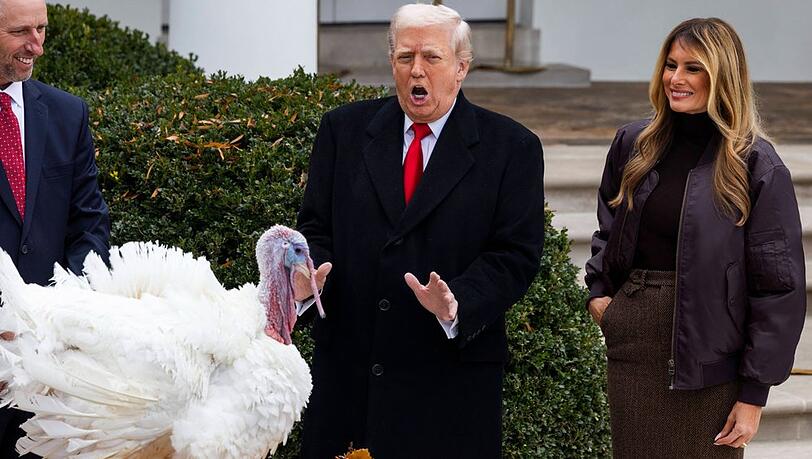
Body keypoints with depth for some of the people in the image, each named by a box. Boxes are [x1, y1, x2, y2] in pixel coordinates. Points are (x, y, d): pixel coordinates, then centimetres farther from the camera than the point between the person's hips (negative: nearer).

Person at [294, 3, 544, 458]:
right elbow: (316, 227, 11)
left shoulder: (512, 147, 1)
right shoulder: (345, 129, 9)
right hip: (347, 368, 2)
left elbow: (516, 255, -4)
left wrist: (457, 303, -21)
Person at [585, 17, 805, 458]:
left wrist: (754, 393, -11)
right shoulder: (632, 145, 6)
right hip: (632, 343, 4)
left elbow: (778, 288, -9)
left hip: (709, 356, -4)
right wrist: (598, 291, 5)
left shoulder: (757, 167, -9)